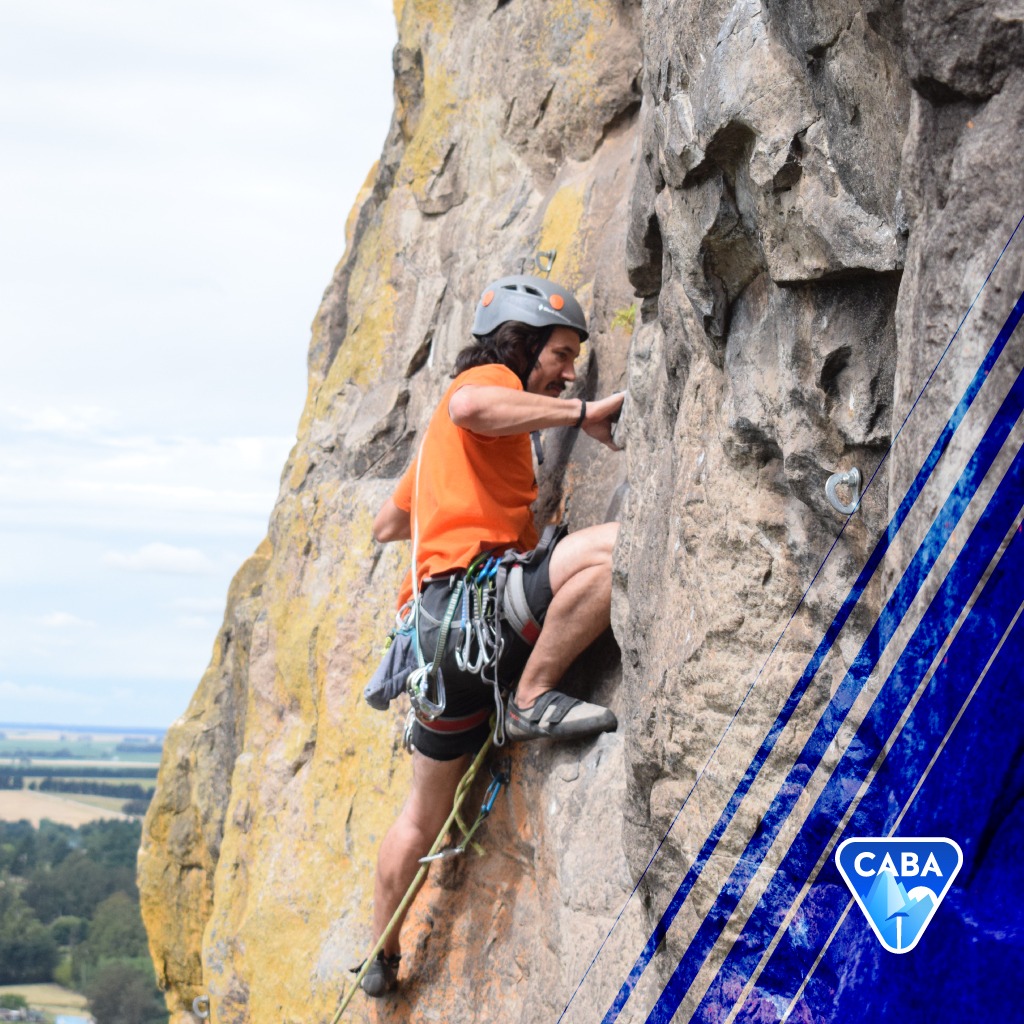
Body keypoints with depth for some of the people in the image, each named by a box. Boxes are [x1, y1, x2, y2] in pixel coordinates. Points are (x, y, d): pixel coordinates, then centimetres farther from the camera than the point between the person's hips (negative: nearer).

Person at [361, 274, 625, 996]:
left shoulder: (446, 431, 32)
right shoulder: (488, 378, 2)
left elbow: (387, 525, 42)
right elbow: (472, 408, -27)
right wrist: (582, 413, -21)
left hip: (446, 635, 10)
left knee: (425, 815, 21)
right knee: (612, 547, -30)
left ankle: (383, 958, 32)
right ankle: (534, 701, -22)